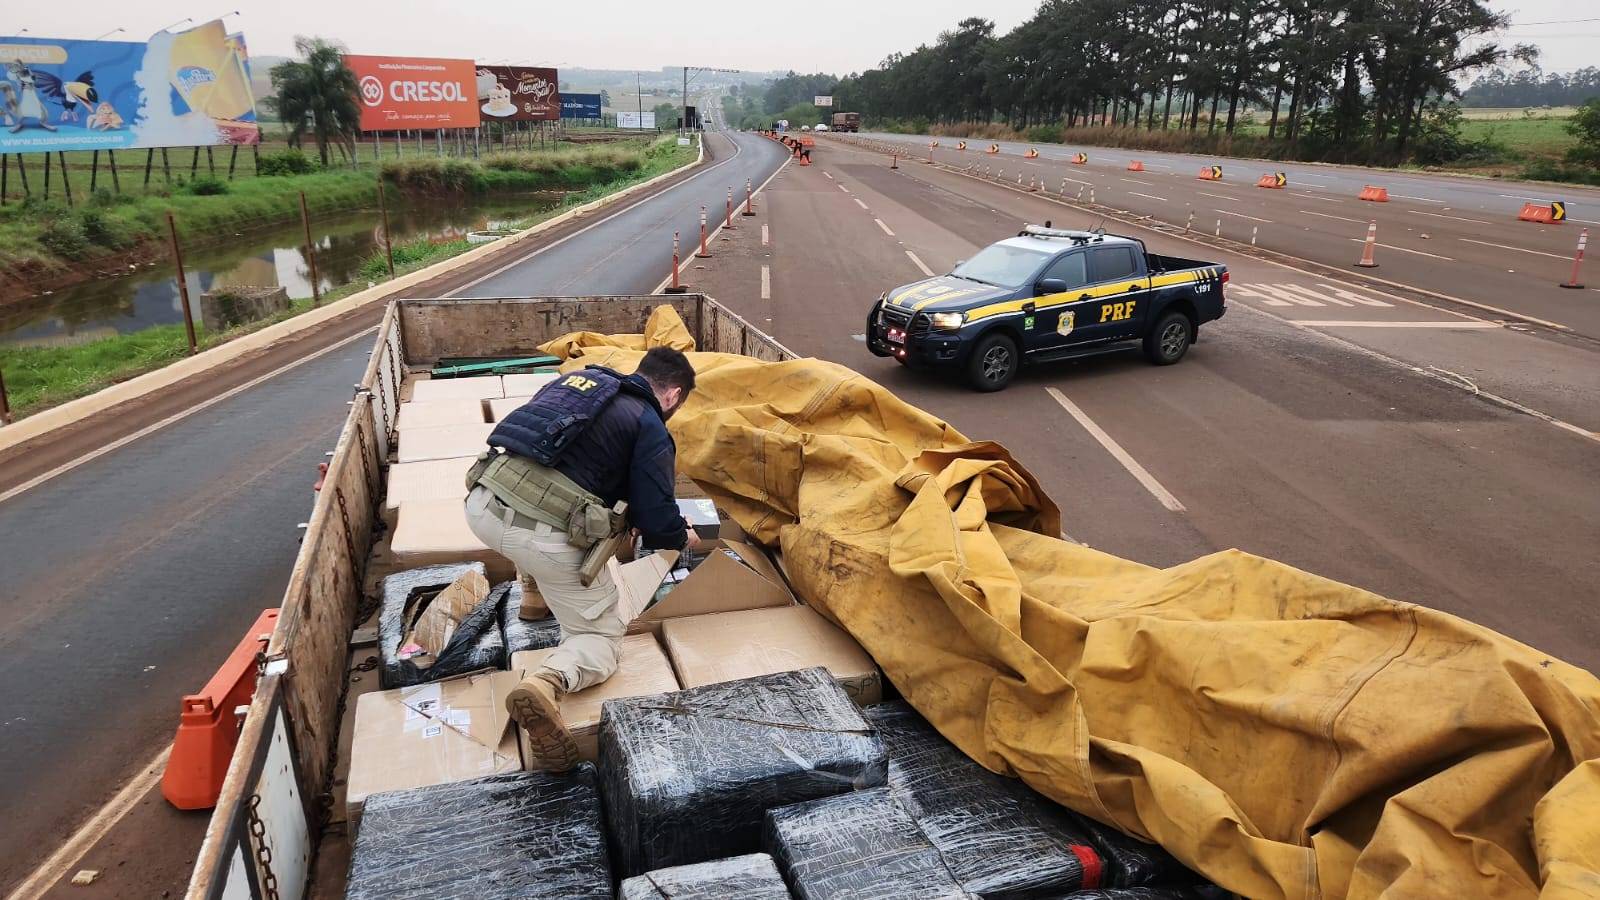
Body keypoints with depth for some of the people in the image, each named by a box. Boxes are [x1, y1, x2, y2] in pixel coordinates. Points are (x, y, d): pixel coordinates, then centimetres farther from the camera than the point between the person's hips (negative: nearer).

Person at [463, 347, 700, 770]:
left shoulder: (581, 376, 22)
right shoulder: (651, 429, 3)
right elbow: (658, 524, -1)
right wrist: (683, 537, 23)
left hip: (482, 503, 7)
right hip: (543, 534, -7)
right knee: (602, 636, 10)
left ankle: (536, 594, 42)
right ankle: (545, 684, -19)